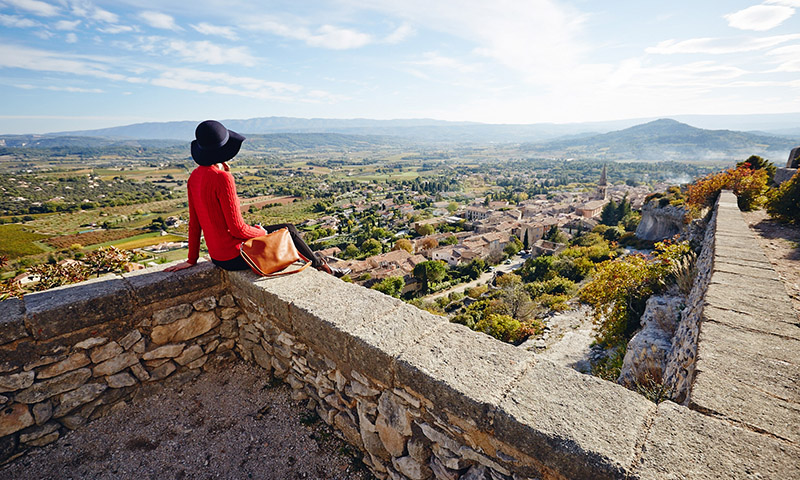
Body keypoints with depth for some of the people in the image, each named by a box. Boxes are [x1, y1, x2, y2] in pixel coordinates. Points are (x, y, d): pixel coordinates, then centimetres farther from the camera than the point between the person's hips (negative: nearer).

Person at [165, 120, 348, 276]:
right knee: (289, 231, 11)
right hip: (234, 257, -8)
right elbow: (237, 229, -23)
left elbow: (194, 222, 8)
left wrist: (192, 259, 14)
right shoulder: (223, 179, -24)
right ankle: (320, 265, 31)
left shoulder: (194, 177, 3)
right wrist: (261, 232, -3)